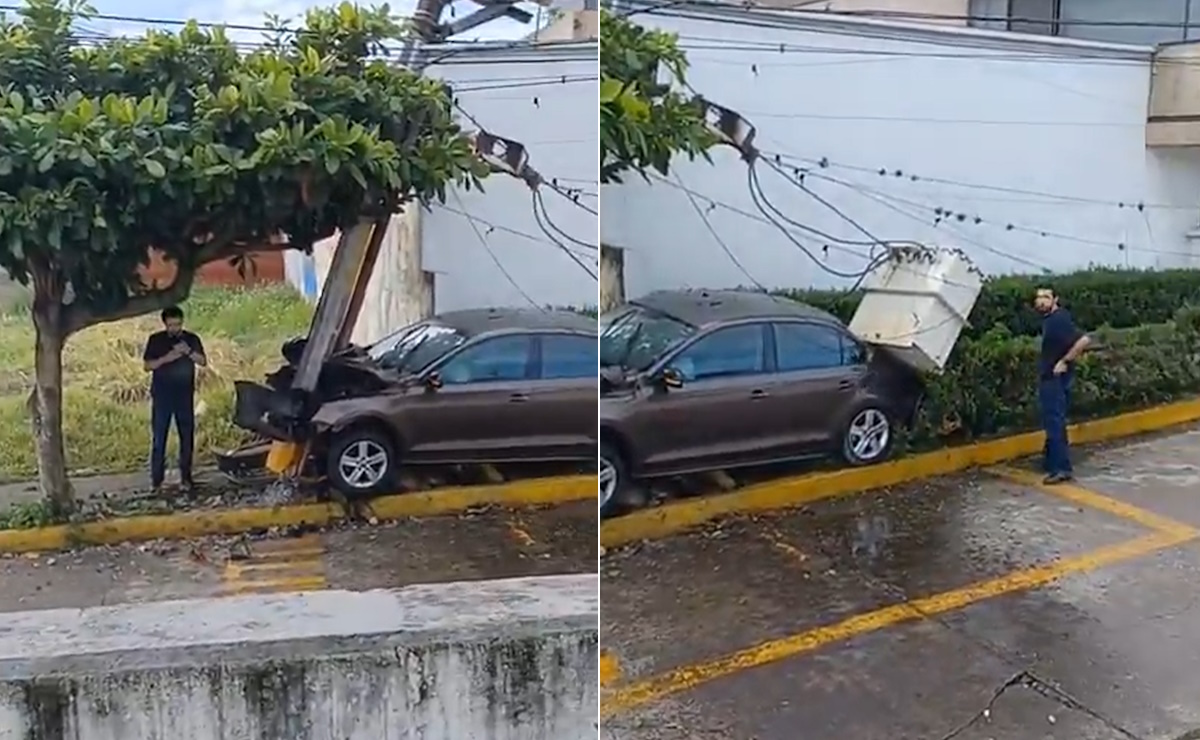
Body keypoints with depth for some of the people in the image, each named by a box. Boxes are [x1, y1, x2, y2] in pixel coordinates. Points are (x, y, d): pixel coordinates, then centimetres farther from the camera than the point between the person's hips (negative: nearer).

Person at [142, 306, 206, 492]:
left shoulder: (191, 339, 4)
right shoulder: (156, 340, 2)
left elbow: (203, 362, -3)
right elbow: (147, 365, -1)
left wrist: (189, 352, -20)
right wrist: (165, 358, -17)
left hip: (185, 395, 1)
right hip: (161, 395, -1)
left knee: (187, 437, 4)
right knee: (159, 438, -1)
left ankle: (186, 477, 13)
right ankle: (156, 480, 4)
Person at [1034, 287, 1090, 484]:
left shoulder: (1059, 319, -19)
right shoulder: (1050, 319, 11)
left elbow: (1084, 340, -29)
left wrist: (1065, 361, -22)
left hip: (1055, 379, -10)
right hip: (1049, 379, 10)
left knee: (1055, 424, -8)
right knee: (1053, 423, 17)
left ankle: (1062, 468, -6)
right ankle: (1053, 463, 26)